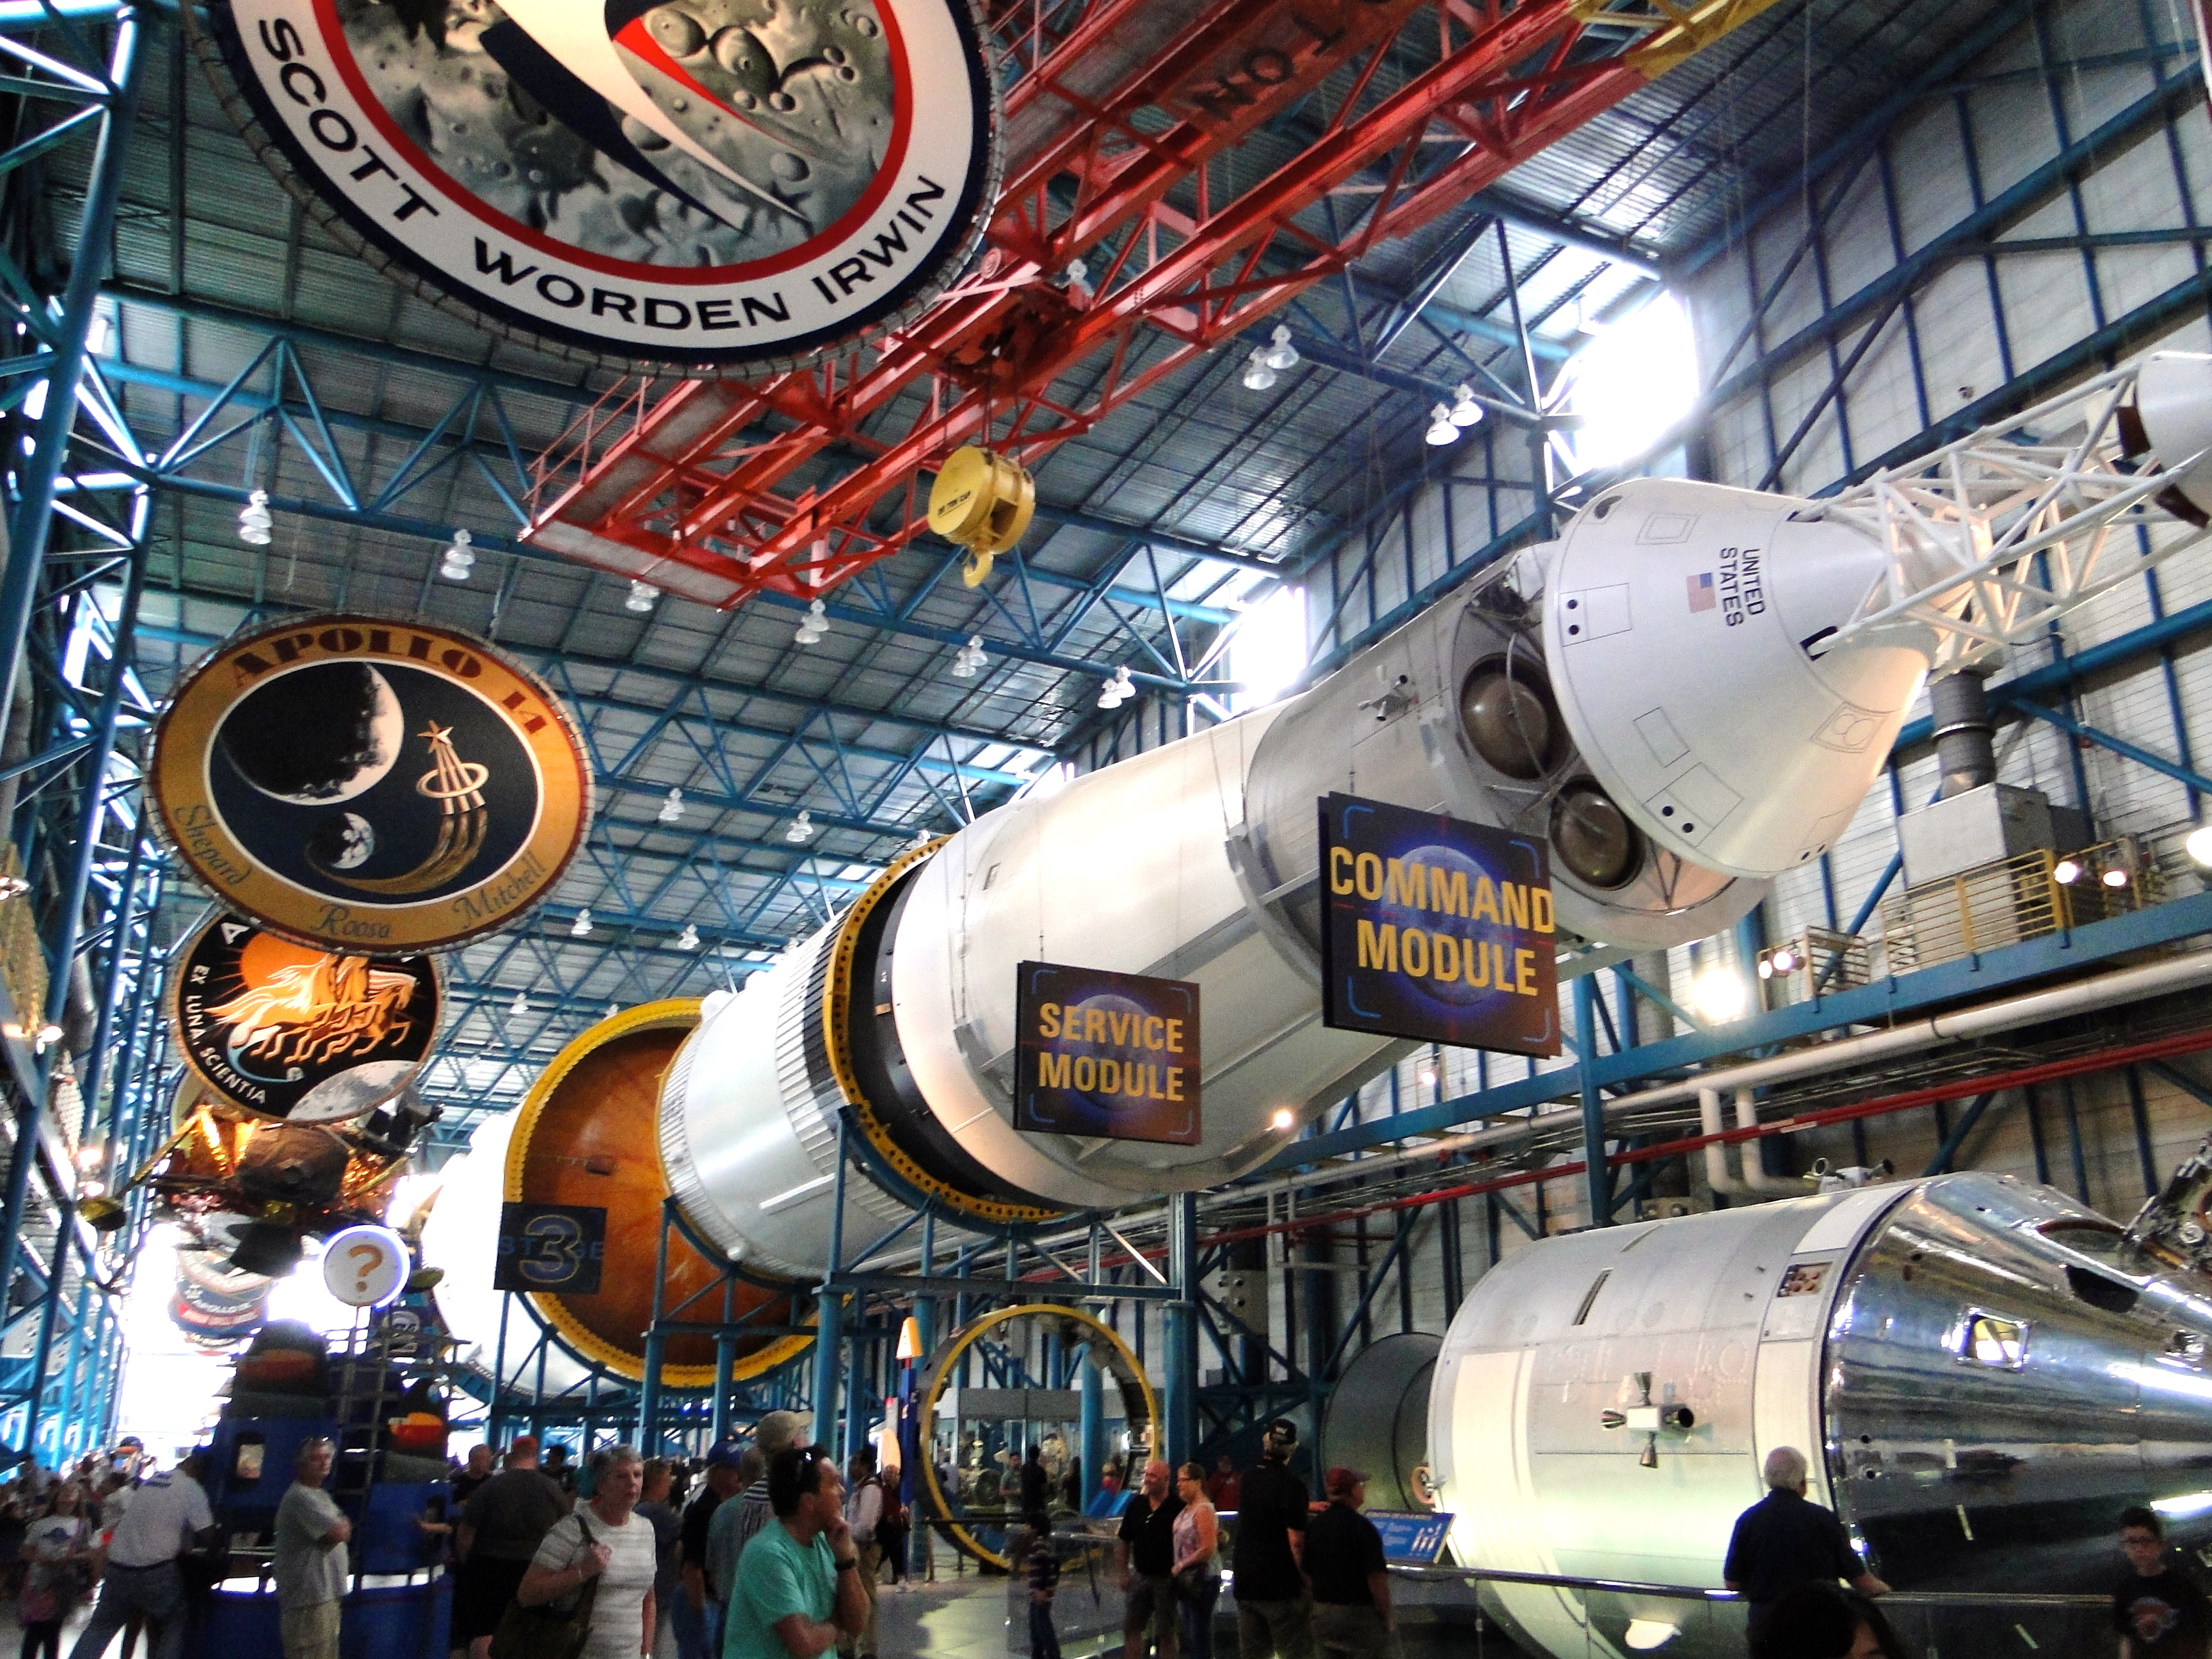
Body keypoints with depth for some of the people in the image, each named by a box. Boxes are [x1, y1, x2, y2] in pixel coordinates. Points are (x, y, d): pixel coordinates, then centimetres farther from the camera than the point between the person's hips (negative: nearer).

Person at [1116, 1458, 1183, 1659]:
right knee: (1131, 1628, 9)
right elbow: (1125, 1542, 10)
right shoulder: (1136, 1505, 2)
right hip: (1140, 1575, 5)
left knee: (1166, 1633, 5)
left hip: (1166, 1579, -5)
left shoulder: (1178, 1507, -12)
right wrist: (1124, 1572, 7)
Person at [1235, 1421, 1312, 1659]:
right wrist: (1306, 1579, -9)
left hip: (1246, 1585, 6)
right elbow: (1296, 1541, -20)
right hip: (1282, 1587, -6)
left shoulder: (1248, 1479, 7)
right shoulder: (1292, 1485, -15)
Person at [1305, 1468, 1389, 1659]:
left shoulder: (1313, 1526, 4)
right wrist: (1386, 1617, -7)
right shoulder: (1362, 1528, -17)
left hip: (1323, 1614, 7)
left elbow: (1307, 1573, 10)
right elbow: (1377, 1579, -18)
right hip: (1359, 1614, -7)